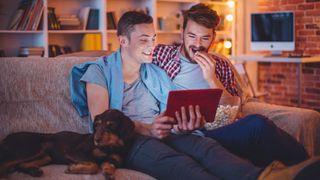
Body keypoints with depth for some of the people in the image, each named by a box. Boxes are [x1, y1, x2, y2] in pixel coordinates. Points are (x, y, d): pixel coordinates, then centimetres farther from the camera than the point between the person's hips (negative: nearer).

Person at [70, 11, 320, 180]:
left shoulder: (156, 73, 24)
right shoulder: (99, 71, 8)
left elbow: (174, 113, 14)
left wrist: (186, 122, -12)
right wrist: (146, 130, -22)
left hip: (162, 135, 5)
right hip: (123, 140, -5)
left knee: (205, 145, -29)